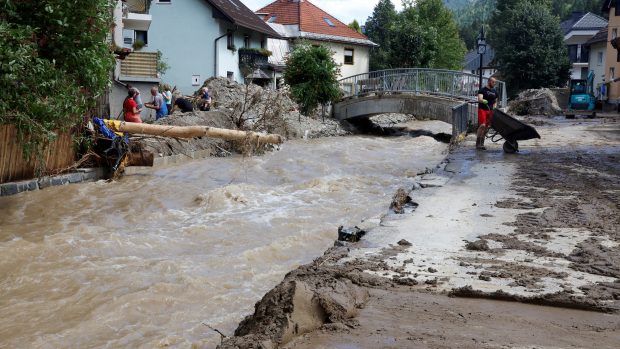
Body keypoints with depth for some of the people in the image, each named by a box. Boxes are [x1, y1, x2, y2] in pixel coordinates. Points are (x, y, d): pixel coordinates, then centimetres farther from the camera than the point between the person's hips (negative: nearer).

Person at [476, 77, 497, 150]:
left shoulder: (495, 92, 16)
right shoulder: (482, 90, -4)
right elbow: (479, 99, -18)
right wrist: (483, 101, -41)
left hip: (490, 111, 7)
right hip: (482, 109, -6)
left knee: (487, 127, 5)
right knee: (482, 125, -19)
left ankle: (482, 143, 12)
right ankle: (478, 143, -13)